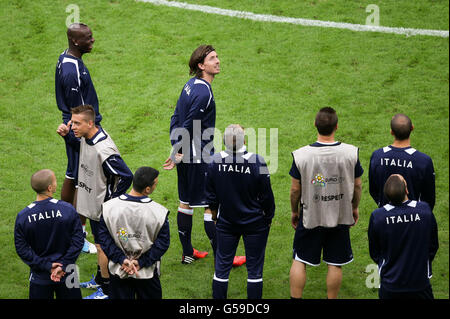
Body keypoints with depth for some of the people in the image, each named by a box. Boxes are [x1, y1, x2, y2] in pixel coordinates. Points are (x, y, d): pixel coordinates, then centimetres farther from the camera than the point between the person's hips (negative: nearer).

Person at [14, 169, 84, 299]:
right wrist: (63, 266, -11)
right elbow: (78, 241, -14)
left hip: (39, 277, 1)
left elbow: (22, 249, -10)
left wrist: (47, 265, -9)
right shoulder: (68, 210, -16)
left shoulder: (23, 216, -12)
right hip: (67, 275, -1)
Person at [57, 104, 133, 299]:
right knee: (99, 243, 24)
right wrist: (66, 135, 1)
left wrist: (112, 200, -18)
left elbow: (127, 176, -28)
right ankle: (99, 279, 42)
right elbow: (80, 146, 20)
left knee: (102, 247, 7)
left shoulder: (103, 150, -34)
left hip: (102, 207, -9)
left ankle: (107, 289, 23)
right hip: (92, 203, 9)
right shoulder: (87, 137, -6)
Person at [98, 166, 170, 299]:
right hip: (147, 273, -2)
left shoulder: (108, 207, -12)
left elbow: (104, 238, -9)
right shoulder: (159, 212, -17)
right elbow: (163, 243, -14)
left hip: (118, 272, 2)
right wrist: (141, 262, -10)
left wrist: (121, 259, -9)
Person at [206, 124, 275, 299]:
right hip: (255, 224, -2)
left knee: (222, 267, 13)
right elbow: (267, 196, -10)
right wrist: (268, 218, 6)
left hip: (226, 224, 2)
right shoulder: (257, 162, -19)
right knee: (254, 269, 8)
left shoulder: (215, 162, -11)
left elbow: (211, 196, 2)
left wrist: (214, 214, 19)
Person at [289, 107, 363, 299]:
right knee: (335, 264, 12)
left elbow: (295, 189, -6)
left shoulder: (301, 155, -16)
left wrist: (294, 211, 11)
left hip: (310, 216, -1)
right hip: (340, 217, 1)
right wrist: (355, 208, 16)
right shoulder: (351, 153, -13)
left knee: (299, 261, 13)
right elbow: (357, 186, -1)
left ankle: (295, 298, 18)